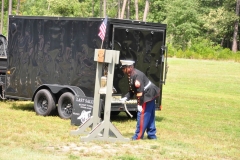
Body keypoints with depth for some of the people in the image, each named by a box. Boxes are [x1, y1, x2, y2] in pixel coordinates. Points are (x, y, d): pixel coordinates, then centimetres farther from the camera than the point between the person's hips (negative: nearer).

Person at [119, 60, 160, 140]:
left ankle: (138, 136, 1)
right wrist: (126, 97, 3)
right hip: (151, 94, 11)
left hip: (147, 96, -11)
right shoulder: (131, 75, 11)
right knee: (150, 116, 15)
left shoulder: (136, 75, -21)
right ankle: (151, 135, 23)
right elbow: (132, 90, 17)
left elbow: (140, 90, -25)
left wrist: (140, 104, -22)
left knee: (142, 115, -5)